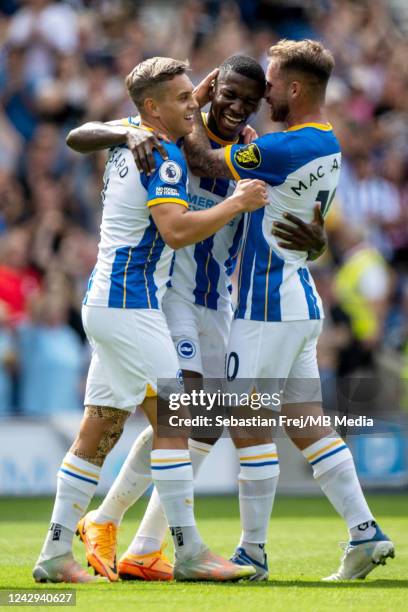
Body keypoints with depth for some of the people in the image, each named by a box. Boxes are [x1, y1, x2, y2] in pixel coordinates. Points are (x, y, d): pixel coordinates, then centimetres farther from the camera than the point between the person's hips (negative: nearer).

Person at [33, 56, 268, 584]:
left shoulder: (127, 145, 14)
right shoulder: (163, 157, -14)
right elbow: (176, 230, -26)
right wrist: (236, 203, -17)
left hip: (106, 302, 10)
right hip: (129, 306, -10)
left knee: (99, 431, 9)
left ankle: (55, 553, 8)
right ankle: (188, 550, -9)